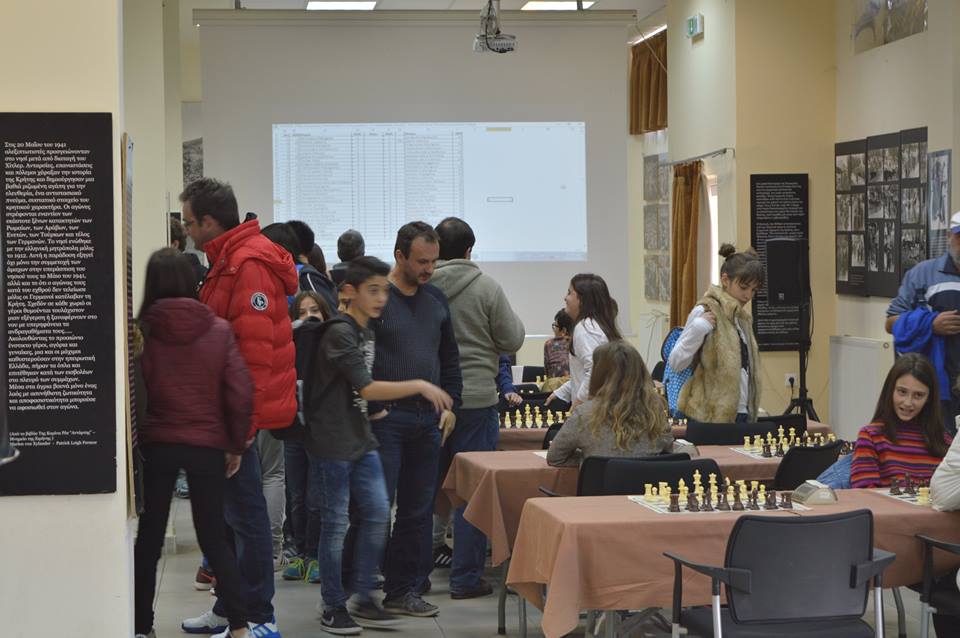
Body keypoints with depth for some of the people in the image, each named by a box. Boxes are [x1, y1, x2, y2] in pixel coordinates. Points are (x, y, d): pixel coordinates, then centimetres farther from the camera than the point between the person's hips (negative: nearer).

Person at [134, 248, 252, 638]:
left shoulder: (143, 331, -4)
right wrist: (236, 446, 4)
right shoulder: (218, 330, -3)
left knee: (148, 540, 10)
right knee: (215, 540, 9)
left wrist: (132, 442, 5)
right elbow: (241, 393, -6)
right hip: (207, 445, 1)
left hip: (156, 444, 0)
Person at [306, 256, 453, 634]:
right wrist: (419, 386, -20)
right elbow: (367, 389, -22)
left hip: (361, 438, 8)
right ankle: (333, 606, 9)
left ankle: (363, 599, 15)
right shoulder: (339, 333, -17)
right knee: (336, 523, -1)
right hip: (333, 442, -8)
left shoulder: (367, 332, 11)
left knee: (378, 514, 5)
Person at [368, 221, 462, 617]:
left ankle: (405, 591, 15)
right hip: (386, 418, -7)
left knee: (418, 510, 8)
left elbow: (450, 358, 22)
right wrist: (372, 407, -14)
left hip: (428, 421, 7)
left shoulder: (436, 299, 14)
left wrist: (450, 405, 12)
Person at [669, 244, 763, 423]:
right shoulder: (705, 312, -7)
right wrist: (698, 328, -22)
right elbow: (675, 363, -11)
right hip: (712, 416, -7)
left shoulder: (742, 317, 16)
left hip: (741, 414, 7)